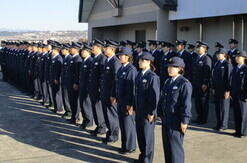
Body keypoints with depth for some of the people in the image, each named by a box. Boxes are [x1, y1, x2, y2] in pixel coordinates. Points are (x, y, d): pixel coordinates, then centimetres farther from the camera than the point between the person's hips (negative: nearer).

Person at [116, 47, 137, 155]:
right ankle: (124, 145, 28)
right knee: (122, 124, 15)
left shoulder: (131, 70, -17)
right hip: (120, 100, 9)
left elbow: (132, 88, -20)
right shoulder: (121, 68, 11)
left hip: (128, 102, -9)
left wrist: (130, 104, -20)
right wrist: (117, 97, 14)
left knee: (128, 124, 3)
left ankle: (130, 147, 17)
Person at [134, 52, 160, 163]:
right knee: (140, 134, 15)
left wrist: (151, 113, -17)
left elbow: (155, 96, -16)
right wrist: (135, 108, 11)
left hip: (147, 111, -7)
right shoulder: (139, 75, 10)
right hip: (139, 110, 7)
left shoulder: (152, 77, -14)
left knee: (147, 135, 4)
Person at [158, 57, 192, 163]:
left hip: (176, 122, -8)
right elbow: (162, 98, 17)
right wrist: (160, 114, 14)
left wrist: (184, 121, -18)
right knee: (167, 146, 16)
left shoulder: (184, 84, -13)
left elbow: (187, 104, -16)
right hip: (166, 120, 8)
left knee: (175, 148, 2)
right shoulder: (168, 81, 13)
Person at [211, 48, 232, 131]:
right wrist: (213, 88, 11)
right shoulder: (216, 64, 13)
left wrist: (228, 91, -15)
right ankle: (219, 124, 21)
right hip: (217, 90, 7)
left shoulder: (228, 64, -10)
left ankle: (224, 125, 11)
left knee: (224, 108, 2)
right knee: (217, 108, 11)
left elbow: (229, 78, -13)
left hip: (224, 90, -7)